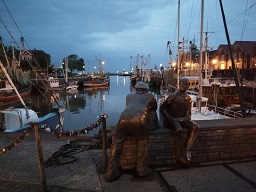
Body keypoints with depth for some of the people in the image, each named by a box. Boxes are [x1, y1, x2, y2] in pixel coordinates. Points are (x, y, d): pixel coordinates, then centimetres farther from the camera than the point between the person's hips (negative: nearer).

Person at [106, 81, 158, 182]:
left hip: (124, 117, 2)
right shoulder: (150, 95, 31)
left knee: (117, 143, 12)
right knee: (142, 142, 21)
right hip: (139, 120, -2)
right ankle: (142, 169, 25)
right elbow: (154, 108, 47)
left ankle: (111, 173, 11)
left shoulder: (129, 95, 35)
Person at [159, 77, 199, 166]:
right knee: (178, 129, -36)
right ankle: (179, 155, -24)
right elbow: (162, 108, -10)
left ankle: (188, 150, -18)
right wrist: (169, 118, -21)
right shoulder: (173, 96, -11)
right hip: (170, 120, -6)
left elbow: (188, 115, 9)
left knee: (195, 127, -17)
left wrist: (181, 119, -13)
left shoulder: (188, 98, 9)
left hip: (181, 119, 6)